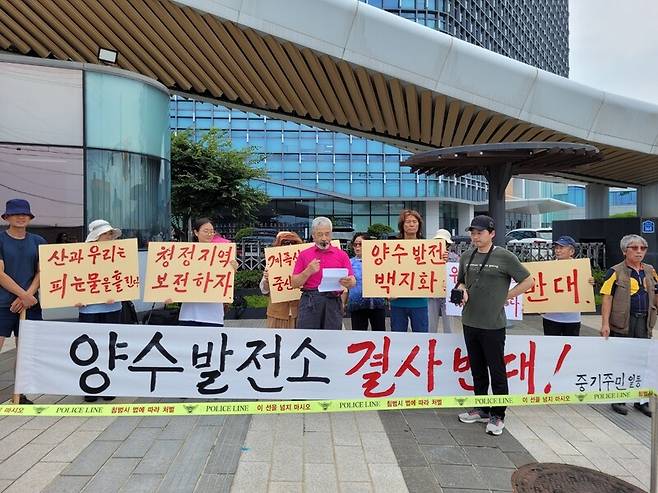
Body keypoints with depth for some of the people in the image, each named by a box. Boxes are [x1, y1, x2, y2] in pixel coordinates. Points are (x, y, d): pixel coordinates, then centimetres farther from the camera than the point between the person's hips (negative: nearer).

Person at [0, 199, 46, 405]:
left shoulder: (38, 241, 8)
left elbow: (42, 272, 4)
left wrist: (26, 297, -9)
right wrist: (24, 295, -13)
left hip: (30, 304, 3)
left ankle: (20, 394, 19)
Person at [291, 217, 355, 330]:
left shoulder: (341, 255, 11)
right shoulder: (304, 254, 11)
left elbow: (353, 281, 5)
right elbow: (294, 283, 7)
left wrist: (348, 282, -18)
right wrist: (308, 271, -9)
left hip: (333, 302, 1)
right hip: (309, 302, 0)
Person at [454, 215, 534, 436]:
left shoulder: (505, 257, -8)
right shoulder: (466, 257, 8)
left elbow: (528, 281, -3)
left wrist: (505, 296, -6)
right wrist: (462, 291, -1)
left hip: (493, 324, -6)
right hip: (469, 322, 6)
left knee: (497, 371, 4)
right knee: (477, 369, 16)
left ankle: (497, 416, 17)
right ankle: (481, 409, 31)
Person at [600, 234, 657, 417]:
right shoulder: (615, 272, -7)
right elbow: (607, 298, -11)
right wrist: (605, 323, -16)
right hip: (622, 322, -5)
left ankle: (641, 400, 26)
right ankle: (618, 399, 20)